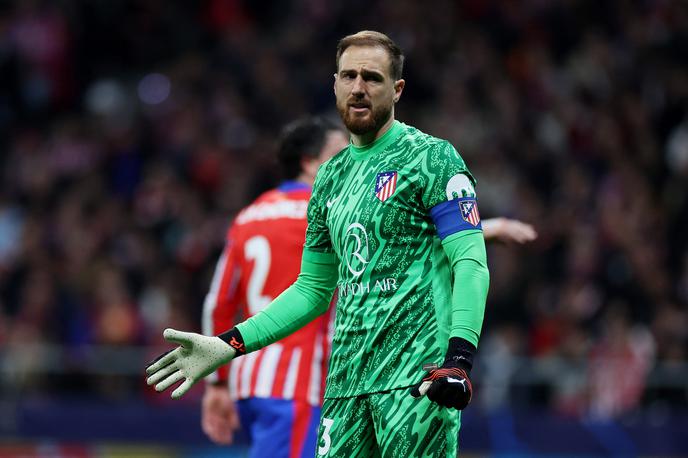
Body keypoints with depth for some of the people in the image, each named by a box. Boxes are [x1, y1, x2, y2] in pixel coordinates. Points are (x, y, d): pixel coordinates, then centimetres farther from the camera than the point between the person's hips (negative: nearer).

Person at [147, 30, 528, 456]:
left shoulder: (430, 158, -2)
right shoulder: (331, 177, 19)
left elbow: (472, 263, -10)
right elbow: (312, 290, 24)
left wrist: (460, 357, -23)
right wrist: (228, 345, 15)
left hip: (418, 376, -6)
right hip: (348, 382, 6)